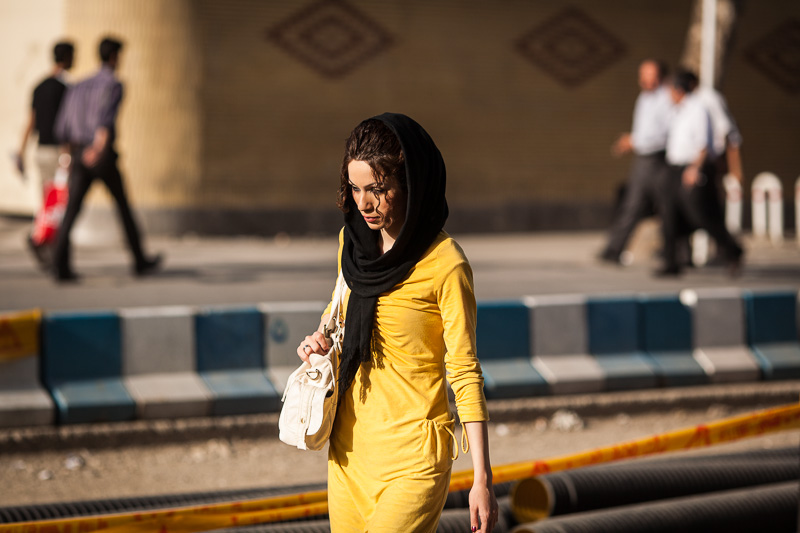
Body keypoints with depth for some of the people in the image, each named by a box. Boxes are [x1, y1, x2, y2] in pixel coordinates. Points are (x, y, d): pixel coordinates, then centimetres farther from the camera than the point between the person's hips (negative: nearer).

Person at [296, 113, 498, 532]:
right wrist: (321, 341, 2)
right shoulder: (353, 243, 6)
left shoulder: (445, 266, -14)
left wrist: (482, 479, -14)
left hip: (413, 456, -7)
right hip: (350, 446, 7)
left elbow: (465, 373, -12)